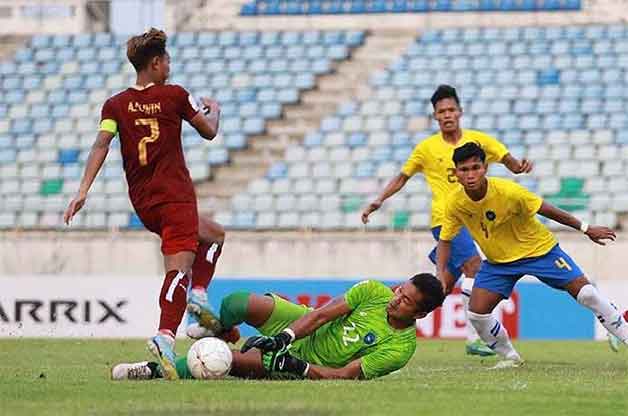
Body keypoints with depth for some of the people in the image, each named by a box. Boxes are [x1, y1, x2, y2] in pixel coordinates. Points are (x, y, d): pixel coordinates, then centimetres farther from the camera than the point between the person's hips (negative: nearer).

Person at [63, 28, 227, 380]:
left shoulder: (116, 105, 6)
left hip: (142, 202, 6)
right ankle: (166, 336, -33)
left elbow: (101, 145, -7)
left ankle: (198, 292, 12)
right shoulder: (174, 96, -2)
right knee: (180, 265, -15)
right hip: (175, 196, -6)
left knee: (213, 234, 27)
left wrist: (84, 190, -10)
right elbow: (209, 132, 9)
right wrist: (214, 110, 30)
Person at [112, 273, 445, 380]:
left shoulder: (400, 349, -19)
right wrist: (284, 337, -24)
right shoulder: (374, 292, -8)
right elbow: (323, 313, -10)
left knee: (250, 362, -29)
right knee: (240, 303, -23)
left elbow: (345, 375, -21)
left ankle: (157, 370, -19)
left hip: (308, 368, -4)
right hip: (303, 327, 4)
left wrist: (299, 367, -31)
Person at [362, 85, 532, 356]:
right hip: (445, 218, -4)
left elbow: (511, 164, 3)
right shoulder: (427, 148, 2)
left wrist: (520, 166, -20)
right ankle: (474, 338, -27)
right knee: (475, 265, -24)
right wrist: (379, 201, 1)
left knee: (444, 288, 7)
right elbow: (402, 178, 12)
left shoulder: (479, 140, 6)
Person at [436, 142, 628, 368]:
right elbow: (445, 240, -2)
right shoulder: (455, 203, -18)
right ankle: (510, 357, 13)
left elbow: (546, 210, -16)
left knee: (586, 293, -11)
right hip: (498, 261, 3)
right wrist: (440, 274, -17)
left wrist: (586, 228, -8)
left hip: (539, 249, -3)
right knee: (476, 313, -10)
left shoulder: (508, 191, -29)